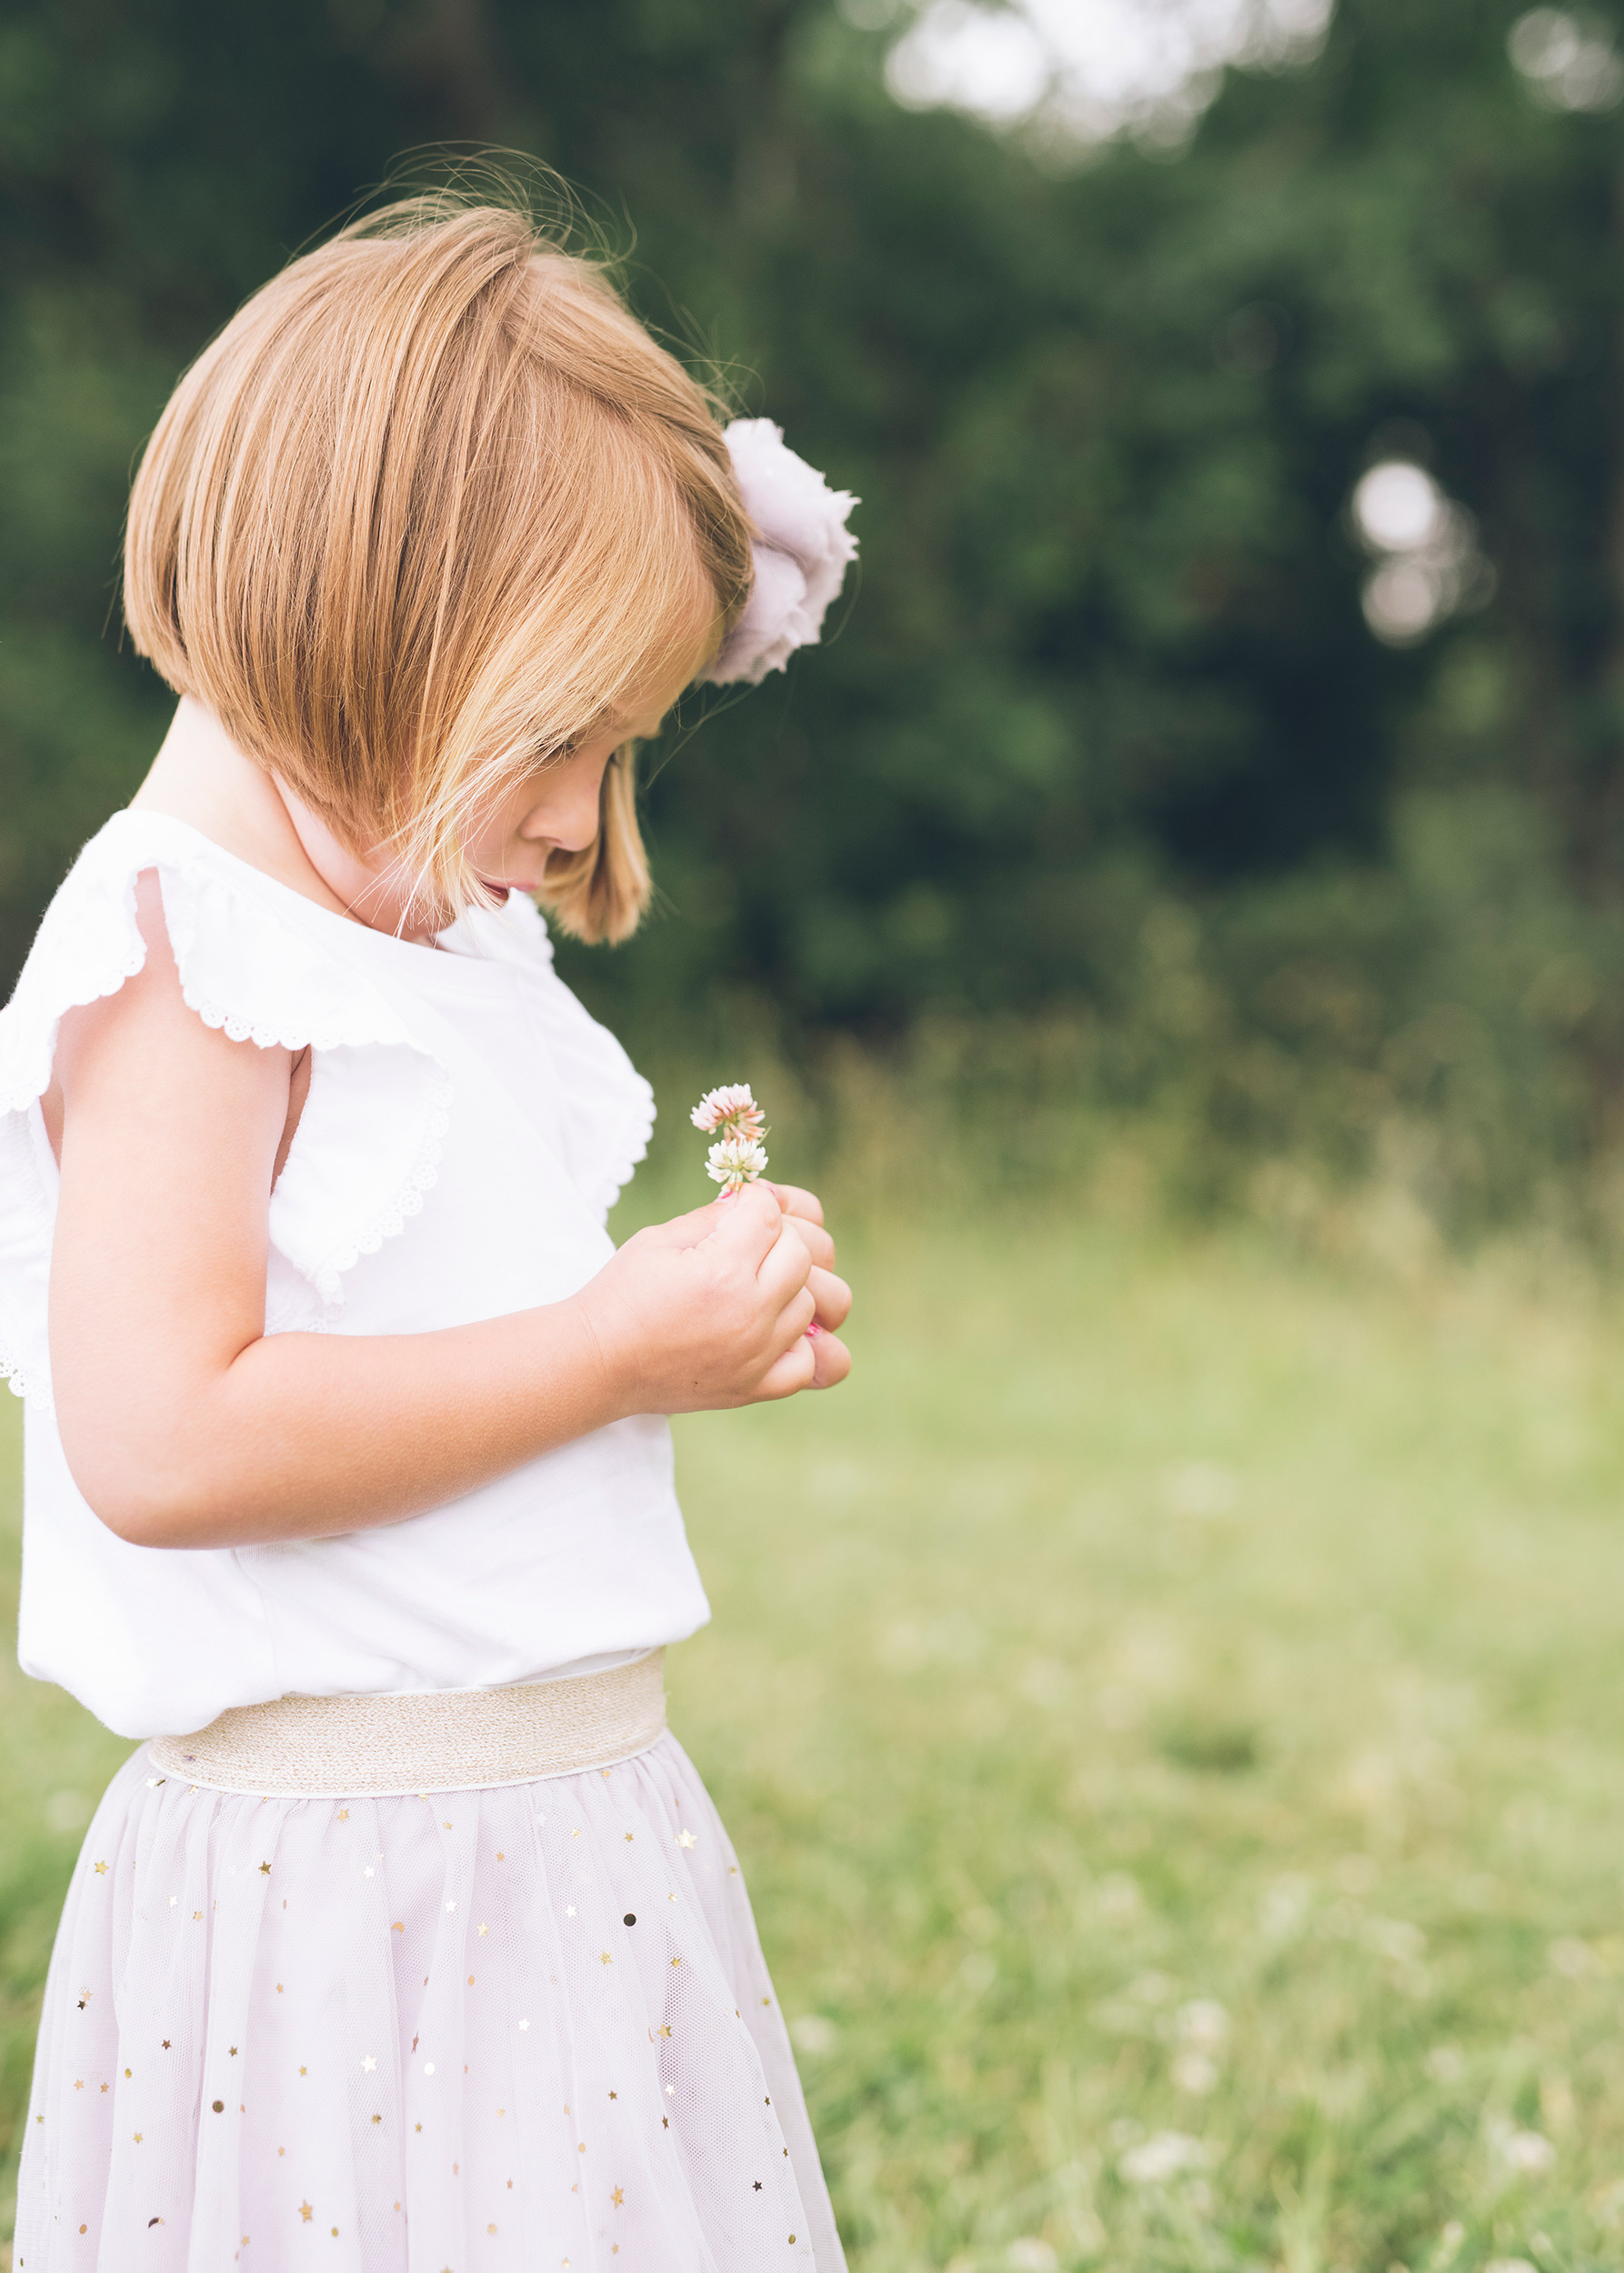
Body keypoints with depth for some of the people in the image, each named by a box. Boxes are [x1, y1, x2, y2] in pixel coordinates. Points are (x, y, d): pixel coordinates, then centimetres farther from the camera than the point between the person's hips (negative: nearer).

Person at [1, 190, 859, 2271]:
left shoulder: (433, 950, 13)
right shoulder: (186, 959, -15)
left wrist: (696, 1327, 6)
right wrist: (616, 1350, -20)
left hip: (577, 1838, 9)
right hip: (346, 1874, -9)